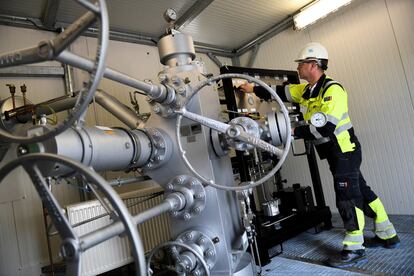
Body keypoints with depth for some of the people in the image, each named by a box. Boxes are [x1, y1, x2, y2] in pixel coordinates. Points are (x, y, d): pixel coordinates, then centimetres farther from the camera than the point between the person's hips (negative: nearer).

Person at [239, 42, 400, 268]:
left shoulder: (332, 90, -20)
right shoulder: (306, 90, 7)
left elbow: (325, 127, -28)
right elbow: (281, 92, 13)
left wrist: (295, 131, -21)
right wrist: (254, 89, 12)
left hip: (345, 151, -9)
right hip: (335, 154, 9)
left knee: (347, 199, -3)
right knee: (361, 192, 17)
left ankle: (354, 250, 11)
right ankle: (387, 236, 32)